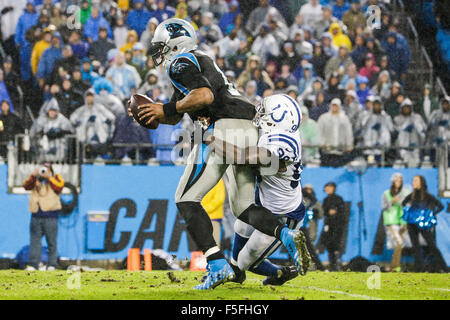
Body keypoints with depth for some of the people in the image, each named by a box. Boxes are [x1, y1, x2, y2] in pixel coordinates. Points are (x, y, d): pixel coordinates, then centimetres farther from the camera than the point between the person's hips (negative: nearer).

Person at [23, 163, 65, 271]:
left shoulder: (56, 178, 12)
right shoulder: (36, 180, 19)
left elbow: (59, 186, -8)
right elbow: (26, 186, 3)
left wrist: (48, 177, -10)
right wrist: (33, 176, -10)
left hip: (50, 216, -3)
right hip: (36, 215, 3)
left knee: (51, 242, -1)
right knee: (35, 241, -1)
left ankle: (52, 265, 2)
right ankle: (33, 264, -1)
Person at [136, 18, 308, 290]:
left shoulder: (180, 63, 2)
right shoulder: (201, 62, 31)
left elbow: (205, 96, -17)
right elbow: (175, 117, 35)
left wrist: (165, 109, -7)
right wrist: (151, 111, 17)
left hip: (223, 127, -9)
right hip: (249, 133, 9)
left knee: (187, 199, -2)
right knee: (243, 207, 14)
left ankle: (218, 265, -16)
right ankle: (285, 235, -14)